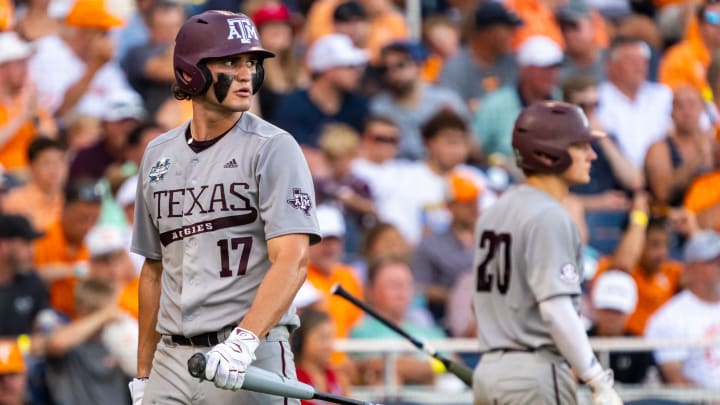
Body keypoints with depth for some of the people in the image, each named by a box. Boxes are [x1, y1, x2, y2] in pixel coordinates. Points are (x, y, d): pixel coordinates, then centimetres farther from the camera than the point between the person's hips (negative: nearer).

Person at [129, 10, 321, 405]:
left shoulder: (274, 148, -4)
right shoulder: (157, 154, 13)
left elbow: (292, 261, -15)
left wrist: (243, 341, -29)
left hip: (253, 359, -5)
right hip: (171, 360, 5)